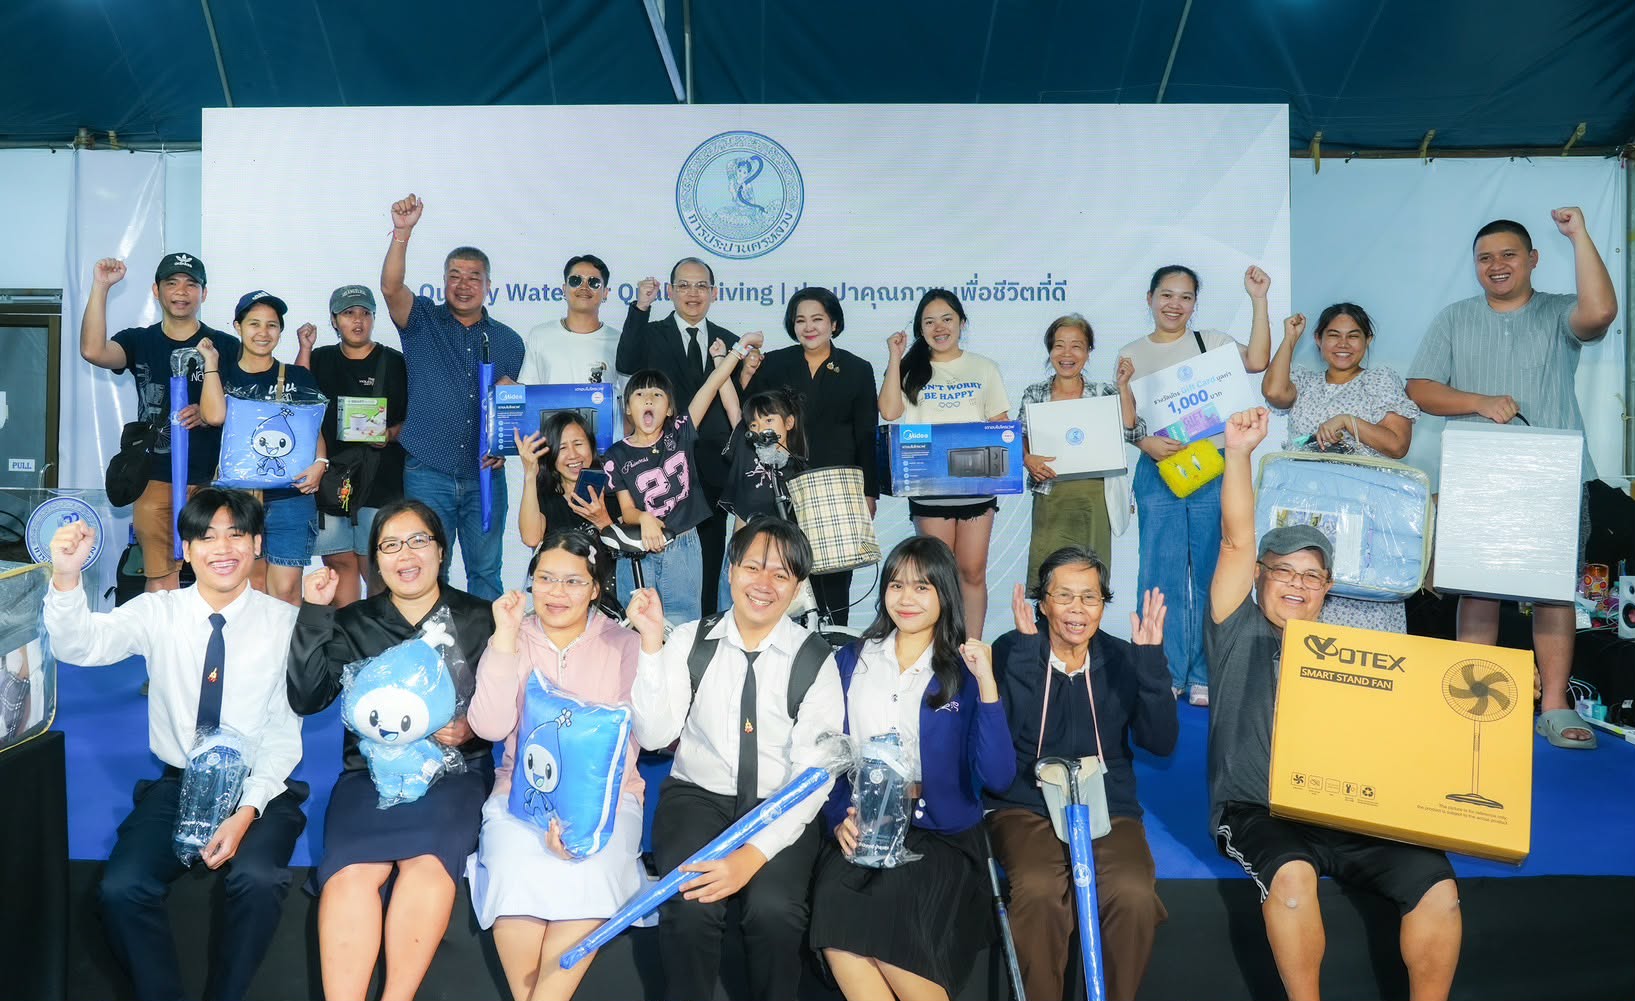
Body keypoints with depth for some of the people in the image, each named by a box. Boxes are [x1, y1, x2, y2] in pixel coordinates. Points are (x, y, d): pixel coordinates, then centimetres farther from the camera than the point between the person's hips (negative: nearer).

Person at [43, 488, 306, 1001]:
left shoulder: (283, 622, -5)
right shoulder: (157, 612, 1)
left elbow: (283, 733, -5)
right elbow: (81, 645, -16)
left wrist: (247, 811, -16)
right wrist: (66, 578, -35)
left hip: (260, 786, -2)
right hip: (177, 784, 2)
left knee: (257, 880, -29)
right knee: (121, 888, -21)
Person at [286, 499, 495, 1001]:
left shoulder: (478, 620, 7)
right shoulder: (353, 624, 12)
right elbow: (307, 699, 0)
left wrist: (472, 729, -15)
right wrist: (314, 615, -6)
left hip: (452, 770, -1)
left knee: (428, 864, -30)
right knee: (350, 873, -27)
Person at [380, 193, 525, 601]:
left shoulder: (507, 340, 12)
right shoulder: (422, 321, 5)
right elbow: (391, 287, -15)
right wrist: (402, 232, -27)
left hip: (485, 475, 2)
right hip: (427, 473, -2)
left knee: (486, 571, 7)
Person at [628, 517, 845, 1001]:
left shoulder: (815, 660, -5)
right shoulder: (690, 640, 0)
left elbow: (814, 772, -10)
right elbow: (654, 735, -8)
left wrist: (755, 853, -22)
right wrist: (651, 643, -18)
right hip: (698, 795, 1)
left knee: (774, 910, -27)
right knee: (691, 906, -27)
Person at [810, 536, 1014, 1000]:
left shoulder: (965, 672, 2)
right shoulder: (852, 661, 10)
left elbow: (997, 777, -10)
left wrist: (987, 685, -17)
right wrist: (839, 818, -8)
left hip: (941, 835, -2)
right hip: (859, 828, 2)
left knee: (890, 904, -30)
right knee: (833, 905, -28)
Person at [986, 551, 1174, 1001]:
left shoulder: (1123, 660, 8)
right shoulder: (1011, 653, 1)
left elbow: (1160, 742, -3)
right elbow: (998, 739, -14)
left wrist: (1151, 662, -14)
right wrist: (1026, 649, -20)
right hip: (1026, 809, -2)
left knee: (1134, 895, -28)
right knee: (1038, 891, -32)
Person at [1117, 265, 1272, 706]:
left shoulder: (1210, 341, 6)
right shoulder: (1132, 355, 9)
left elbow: (1256, 361, -13)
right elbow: (1125, 421, 6)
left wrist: (1258, 300, -14)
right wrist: (1146, 443, -14)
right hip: (1158, 472, 1)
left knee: (1209, 574, 2)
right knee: (1160, 574, 1)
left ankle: (1204, 676, 12)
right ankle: (1166, 676, 11)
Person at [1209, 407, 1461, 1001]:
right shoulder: (1241, 636, 7)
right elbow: (1237, 543, -3)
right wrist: (1238, 452, -11)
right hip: (1258, 812, -3)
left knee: (1436, 885, -20)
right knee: (1292, 875, -34)